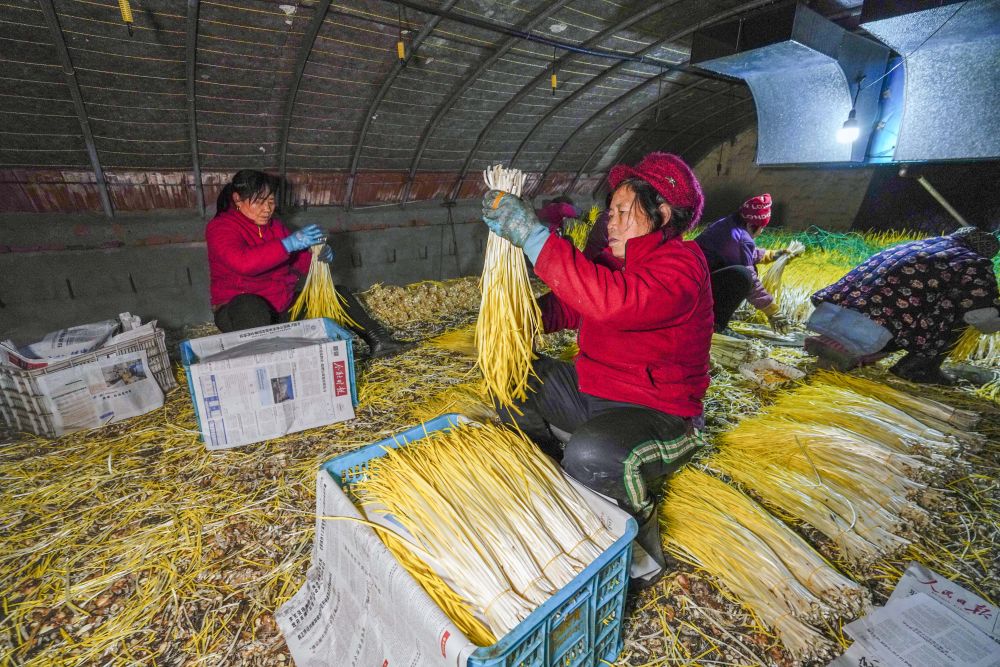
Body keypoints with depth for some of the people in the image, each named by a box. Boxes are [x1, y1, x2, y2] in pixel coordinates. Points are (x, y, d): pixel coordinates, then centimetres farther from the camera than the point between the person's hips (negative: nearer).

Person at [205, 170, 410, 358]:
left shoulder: (273, 225, 11)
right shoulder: (220, 227, -10)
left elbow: (299, 262, 8)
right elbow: (242, 262, -32)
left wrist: (321, 255, -15)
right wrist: (288, 243, -39)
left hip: (283, 308, 7)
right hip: (241, 309, -6)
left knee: (338, 294, 1)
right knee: (250, 306, -42)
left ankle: (378, 340, -7)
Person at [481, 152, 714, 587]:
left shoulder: (681, 263, -20)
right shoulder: (616, 261, 6)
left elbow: (611, 302, -40)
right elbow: (568, 307, 12)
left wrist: (533, 236, -39)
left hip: (658, 416, -8)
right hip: (592, 392, 8)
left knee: (591, 458, -37)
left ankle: (642, 550, -1)